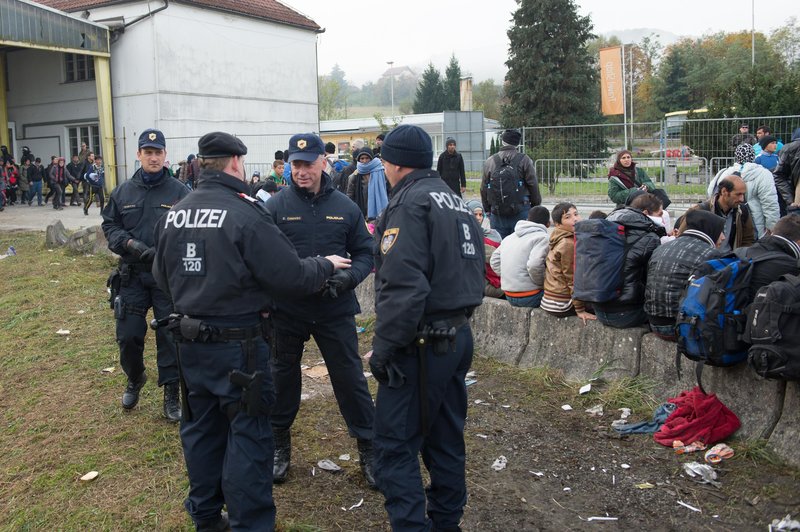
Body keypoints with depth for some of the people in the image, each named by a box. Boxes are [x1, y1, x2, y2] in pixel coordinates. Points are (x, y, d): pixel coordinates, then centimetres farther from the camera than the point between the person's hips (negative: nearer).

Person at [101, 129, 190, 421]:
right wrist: (129, 244, -10)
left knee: (169, 336, 4)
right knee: (128, 335, 8)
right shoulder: (123, 191, 5)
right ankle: (134, 379, 36)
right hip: (132, 276, 3)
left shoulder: (179, 192, -5)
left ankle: (171, 394, 19)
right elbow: (109, 225, 10)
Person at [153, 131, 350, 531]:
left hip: (190, 341, 7)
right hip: (237, 345, -7)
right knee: (247, 434, 4)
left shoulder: (173, 215, 1)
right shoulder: (245, 214, -19)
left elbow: (161, 277, 13)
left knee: (201, 428, 19)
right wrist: (326, 266, 2)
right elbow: (293, 277, -17)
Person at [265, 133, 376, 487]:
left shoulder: (345, 207, 1)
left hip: (335, 310, 0)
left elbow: (365, 252, 6)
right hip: (287, 311, 0)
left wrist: (349, 276, -13)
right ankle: (279, 446, 35)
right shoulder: (276, 207, -4)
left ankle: (368, 448, 21)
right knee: (283, 378, 15)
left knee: (351, 378, 5)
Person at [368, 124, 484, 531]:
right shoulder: (455, 200, 15)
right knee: (446, 439, 19)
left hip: (422, 345, -9)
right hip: (459, 336, 10)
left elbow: (402, 287, -23)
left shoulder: (409, 202, -14)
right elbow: (474, 270, 18)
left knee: (395, 448, -2)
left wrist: (383, 349, -16)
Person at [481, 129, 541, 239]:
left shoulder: (489, 162, 4)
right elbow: (533, 186, -3)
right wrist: (536, 206, 9)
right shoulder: (524, 160, -4)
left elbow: (483, 189, 9)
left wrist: (487, 210, 18)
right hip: (520, 212, -2)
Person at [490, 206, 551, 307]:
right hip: (529, 297, -8)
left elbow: (494, 262, 16)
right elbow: (534, 265, -23)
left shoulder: (509, 238, 15)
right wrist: (541, 283, -7)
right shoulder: (543, 238, -9)